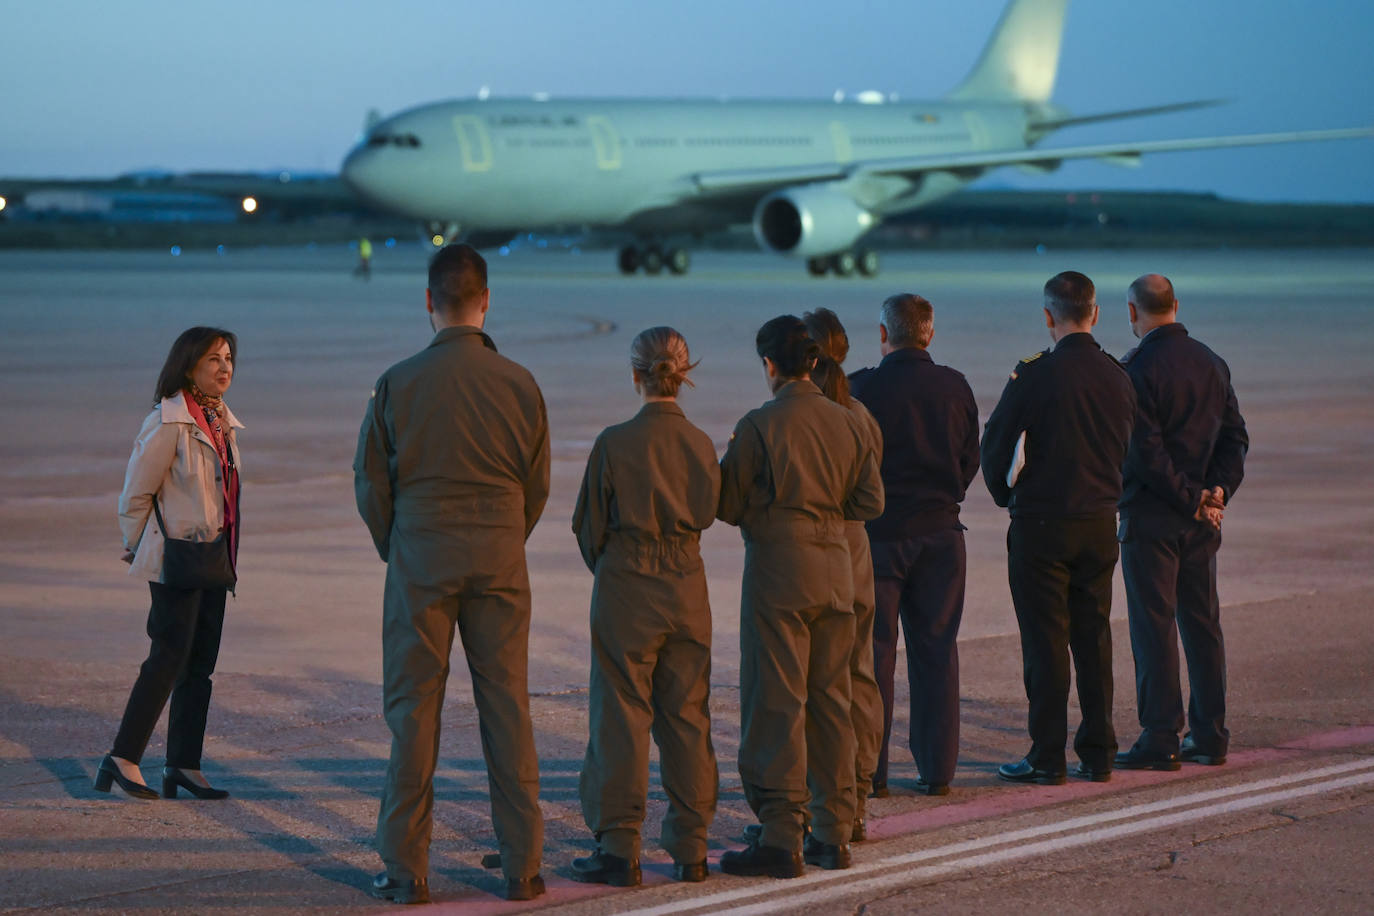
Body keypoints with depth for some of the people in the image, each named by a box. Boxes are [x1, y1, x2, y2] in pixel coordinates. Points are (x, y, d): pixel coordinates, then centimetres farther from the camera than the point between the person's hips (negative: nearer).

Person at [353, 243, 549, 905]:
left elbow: (370, 483, 0)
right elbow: (537, 485, 5)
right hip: (499, 562, 1)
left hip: (419, 557, -1)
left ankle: (406, 869, 4)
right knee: (506, 707, 6)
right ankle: (521, 865, 8)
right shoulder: (517, 382, -2)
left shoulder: (398, 383, -6)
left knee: (413, 708, 3)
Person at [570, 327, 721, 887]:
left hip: (626, 588, -4)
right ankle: (690, 850, 14)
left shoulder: (616, 443, -13)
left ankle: (619, 849, 3)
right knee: (686, 718, 10)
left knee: (623, 717, 2)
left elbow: (590, 525, -3)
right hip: (687, 587, 4)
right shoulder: (700, 443, -1)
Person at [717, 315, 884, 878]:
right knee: (830, 703, 12)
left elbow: (727, 504, -6)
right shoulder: (845, 422, 4)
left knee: (776, 704, -3)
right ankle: (833, 835, 15)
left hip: (777, 564, -5)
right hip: (834, 568, 5)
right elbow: (870, 501, 7)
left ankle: (781, 840, -5)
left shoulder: (759, 425, -10)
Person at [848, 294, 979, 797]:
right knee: (936, 650, 9)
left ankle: (870, 770, 3)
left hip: (879, 533, -4)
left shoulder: (864, 388, -12)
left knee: (872, 651, 3)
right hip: (941, 534, 4)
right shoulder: (955, 387, 2)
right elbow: (970, 460, 8)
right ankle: (937, 769, 10)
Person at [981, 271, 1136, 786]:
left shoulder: (1035, 375, -12)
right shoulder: (1118, 377, 3)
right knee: (1093, 638, 10)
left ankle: (1048, 758, 2)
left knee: (1045, 641, 0)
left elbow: (994, 444, -4)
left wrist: (1005, 494, 14)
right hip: (1100, 522, 5)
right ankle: (1097, 754, 13)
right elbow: (1125, 450, 13)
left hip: (1041, 522, -5)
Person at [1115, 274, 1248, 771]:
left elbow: (1145, 451, -18)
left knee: (1154, 627, -3)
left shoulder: (1138, 368, -13)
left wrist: (1191, 500, -12)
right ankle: (1209, 735, 15)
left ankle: (1160, 739, -2)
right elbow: (1235, 436, 8)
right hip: (1202, 522, 7)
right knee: (1202, 623, 11)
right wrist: (1218, 490, -2)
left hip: (1151, 516, -7)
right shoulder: (1211, 362, 9)